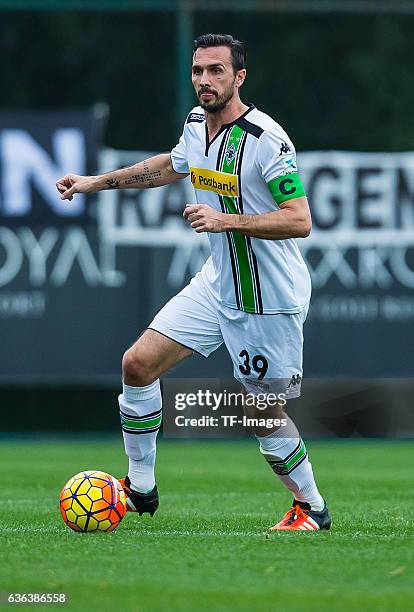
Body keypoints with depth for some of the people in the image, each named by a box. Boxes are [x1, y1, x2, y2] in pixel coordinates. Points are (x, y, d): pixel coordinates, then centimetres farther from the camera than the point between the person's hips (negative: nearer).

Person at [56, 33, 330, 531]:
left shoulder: (266, 139, -22)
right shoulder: (196, 124, 2)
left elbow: (300, 220, -26)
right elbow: (172, 166, 25)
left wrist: (225, 219, -33)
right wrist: (96, 182, 24)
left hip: (270, 298, -7)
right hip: (218, 281, 7)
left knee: (263, 413, 0)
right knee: (139, 363, -1)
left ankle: (311, 506, 23)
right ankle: (139, 488, 13)